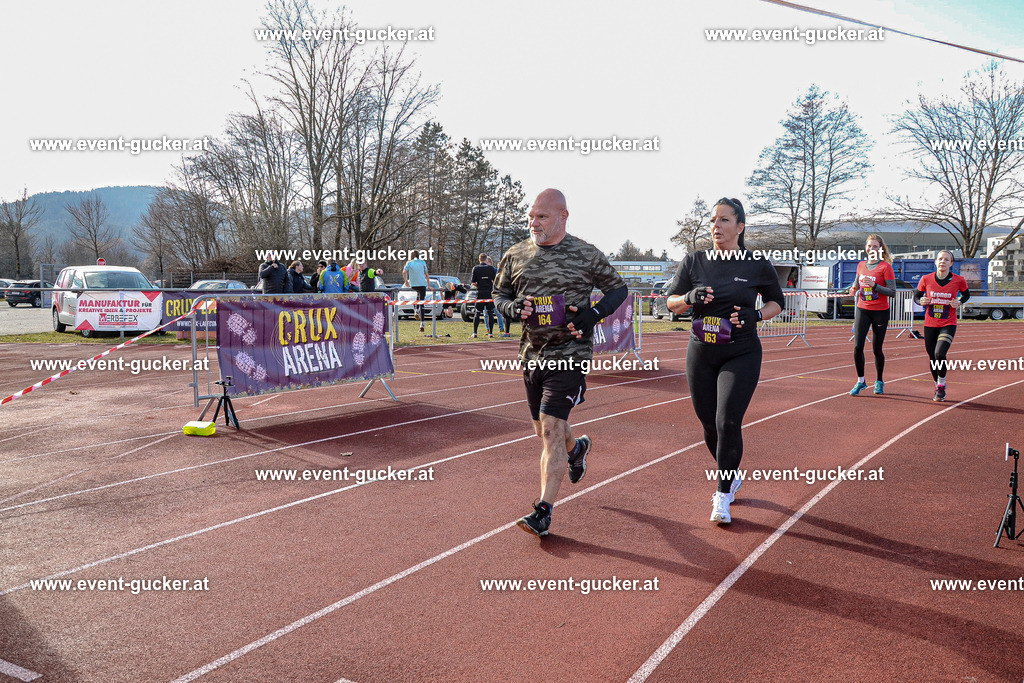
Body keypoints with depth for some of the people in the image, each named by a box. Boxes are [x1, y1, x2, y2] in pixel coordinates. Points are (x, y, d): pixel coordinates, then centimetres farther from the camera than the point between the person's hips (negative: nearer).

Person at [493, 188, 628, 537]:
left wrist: (593, 314, -12)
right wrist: (512, 307, -9)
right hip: (531, 354, 5)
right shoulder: (515, 255, 5)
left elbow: (618, 288, 6)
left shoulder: (587, 254, -4)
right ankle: (576, 447, 52)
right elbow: (499, 294, 15)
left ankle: (543, 511, -6)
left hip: (570, 354, -5)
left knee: (552, 429, -13)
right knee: (543, 431, 16)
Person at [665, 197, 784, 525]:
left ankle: (723, 496, 3)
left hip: (741, 355, -3)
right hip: (701, 354, 3)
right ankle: (730, 478, 37)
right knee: (710, 425, 9)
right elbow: (671, 301, 7)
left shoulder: (757, 265, -4)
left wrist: (755, 315, -11)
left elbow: (776, 302, 9)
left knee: (728, 423, -14)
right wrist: (690, 298, -16)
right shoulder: (694, 261, 2)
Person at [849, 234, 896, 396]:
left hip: (880, 312, -4)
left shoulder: (885, 267, -8)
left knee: (877, 349, 4)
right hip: (862, 310, 4)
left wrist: (874, 286, -23)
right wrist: (853, 288, 2)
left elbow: (893, 292, -11)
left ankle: (879, 382, 24)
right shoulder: (861, 265, 7)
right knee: (857, 347, -7)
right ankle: (860, 381, 7)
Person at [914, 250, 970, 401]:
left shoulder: (958, 280, -6)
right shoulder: (926, 279, -4)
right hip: (930, 325, 2)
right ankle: (938, 388, 30)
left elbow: (966, 294, 14)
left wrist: (959, 302, -6)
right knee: (932, 359, 8)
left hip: (948, 325, -2)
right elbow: (916, 296, 10)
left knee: (940, 354, -20)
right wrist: (921, 301, -12)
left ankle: (941, 385, 4)